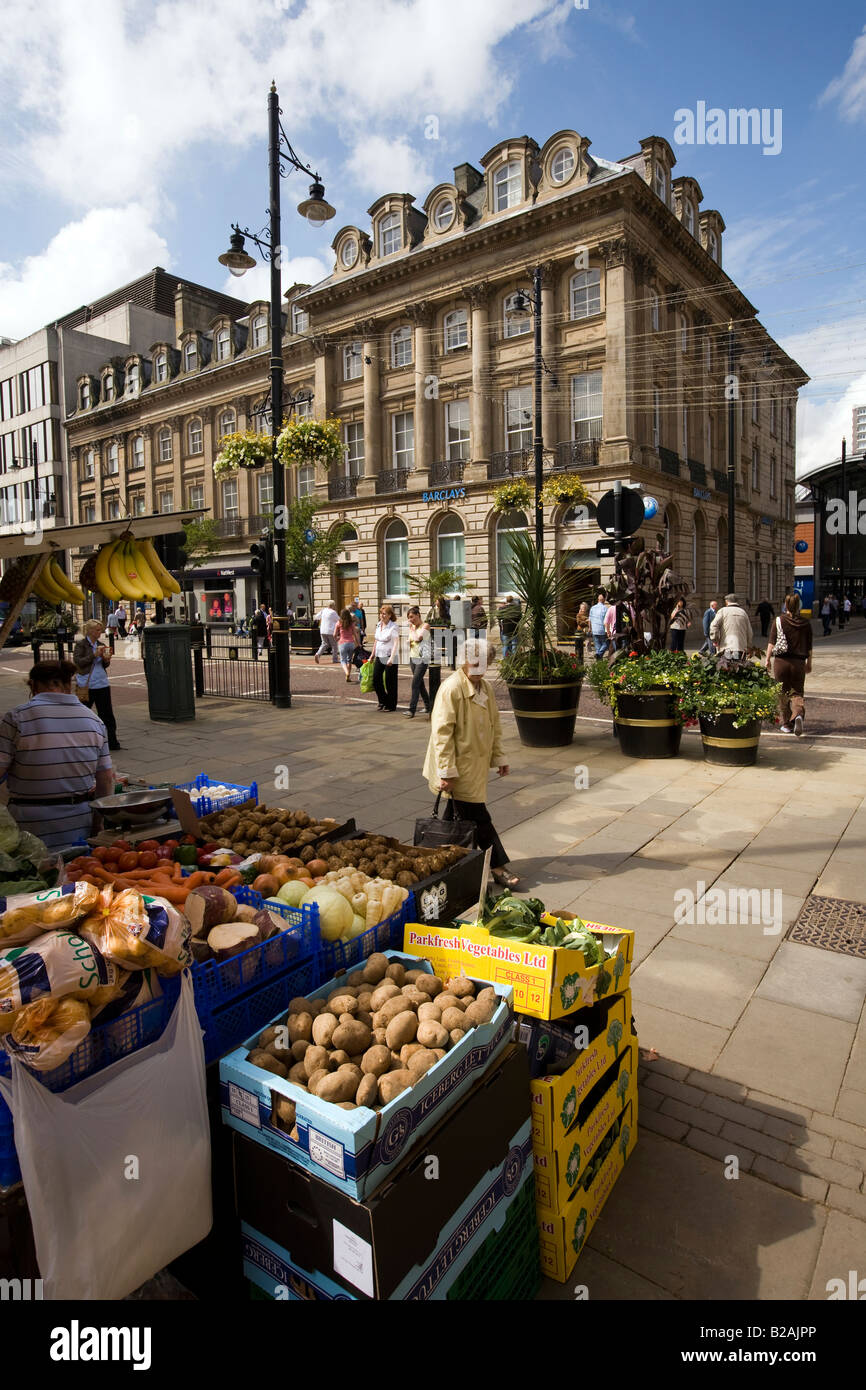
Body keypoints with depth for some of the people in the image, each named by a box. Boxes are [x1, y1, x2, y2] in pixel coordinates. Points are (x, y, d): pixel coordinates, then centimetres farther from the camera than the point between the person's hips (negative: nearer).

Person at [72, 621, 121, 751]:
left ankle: (112, 741, 9)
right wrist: (95, 655, -20)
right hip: (87, 685, -4)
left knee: (107, 714, 4)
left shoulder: (101, 644, 10)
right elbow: (78, 661, -15)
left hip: (102, 684, 4)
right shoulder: (81, 644, -5)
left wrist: (107, 659, -6)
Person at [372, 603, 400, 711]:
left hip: (390, 658, -7)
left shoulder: (393, 627, -13)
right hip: (379, 657, 7)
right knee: (376, 680, 6)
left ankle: (391, 706, 13)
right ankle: (383, 701, 26)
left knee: (390, 682, 1)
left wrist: (391, 658, -29)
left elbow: (396, 643, -20)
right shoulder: (378, 625, 10)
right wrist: (373, 654, 22)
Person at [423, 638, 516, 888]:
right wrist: (446, 771, -20)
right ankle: (499, 867, 8)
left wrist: (499, 757, 18)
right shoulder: (451, 688, -17)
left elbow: (494, 725, 20)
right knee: (479, 818, -3)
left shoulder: (486, 687, 10)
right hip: (460, 769, -8)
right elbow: (442, 732, -19)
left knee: (464, 816, 14)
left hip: (477, 766, 8)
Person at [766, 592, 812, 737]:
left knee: (782, 694, 12)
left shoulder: (779, 621, -5)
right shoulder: (806, 623, 3)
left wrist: (768, 659, 2)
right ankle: (798, 714, -20)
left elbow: (772, 642, -6)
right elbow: (809, 646, 9)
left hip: (781, 661, -1)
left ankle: (787, 724, 17)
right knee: (797, 693, 9)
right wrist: (809, 663, 19)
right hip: (799, 662, 1)